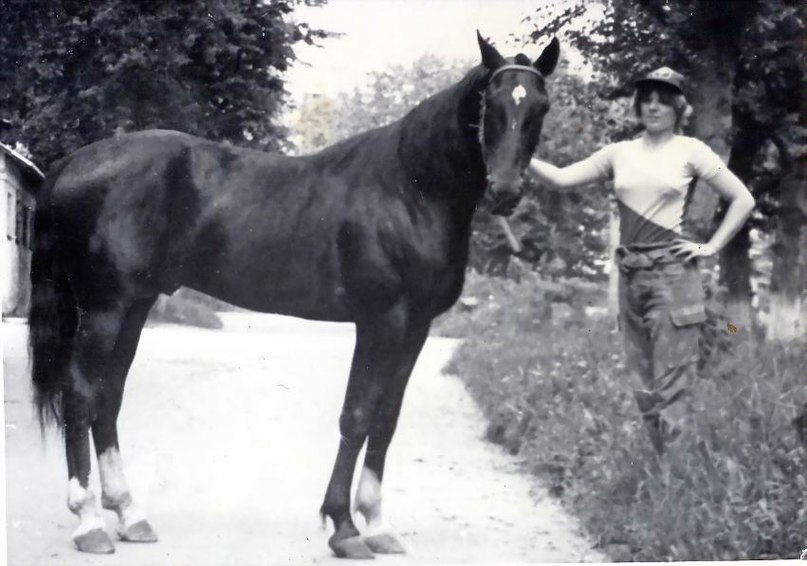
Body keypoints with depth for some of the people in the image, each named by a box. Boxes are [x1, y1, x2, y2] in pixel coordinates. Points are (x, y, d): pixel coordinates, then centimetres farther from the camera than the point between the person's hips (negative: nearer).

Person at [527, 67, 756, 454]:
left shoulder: (690, 150, 0)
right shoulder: (620, 153, 10)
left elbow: (743, 200, 0)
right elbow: (562, 179, 5)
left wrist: (711, 247, -5)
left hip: (672, 273, -5)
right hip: (629, 274, 5)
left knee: (672, 383, -7)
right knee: (642, 383, 10)